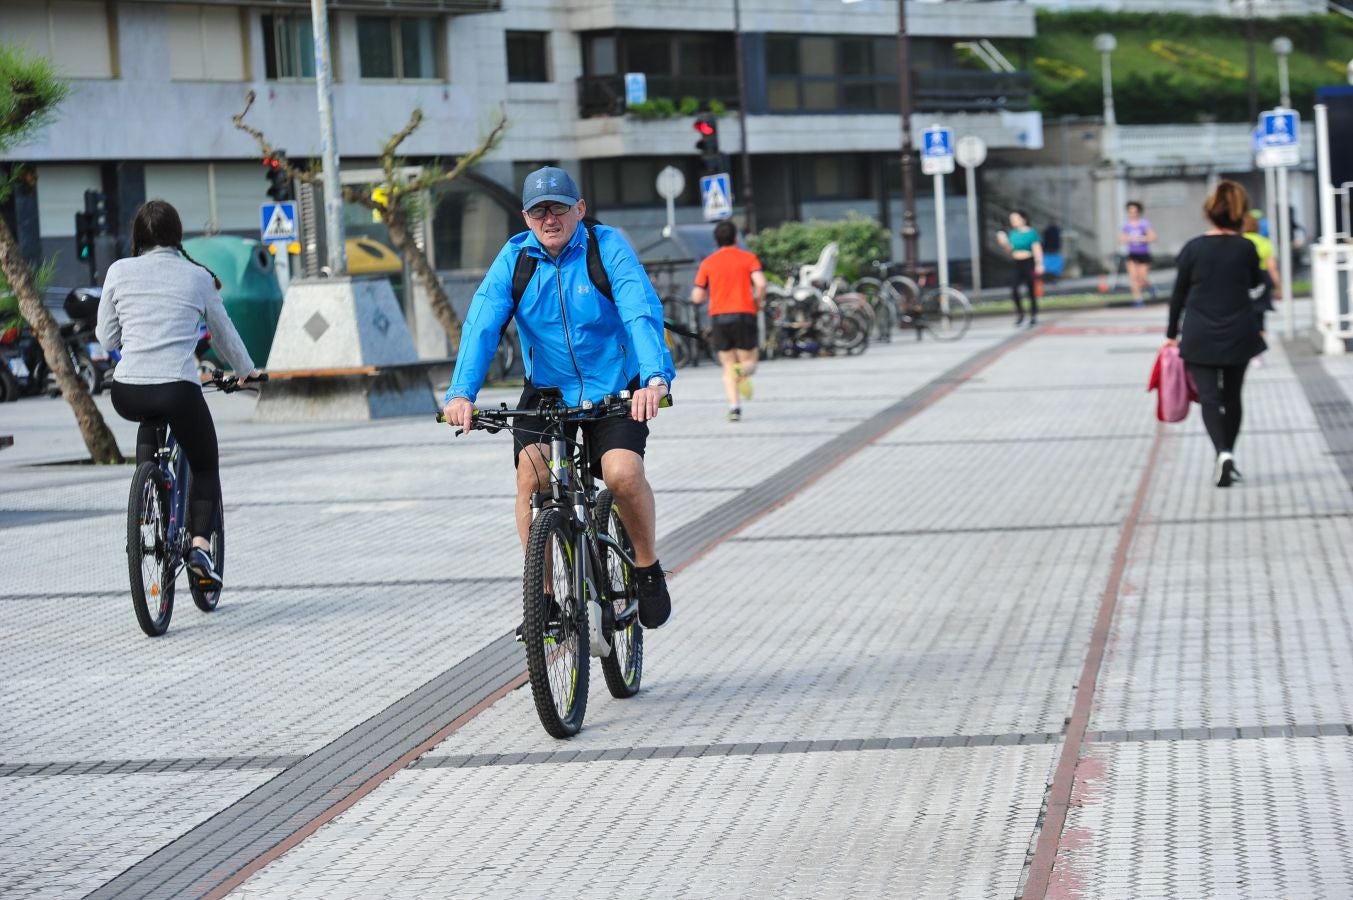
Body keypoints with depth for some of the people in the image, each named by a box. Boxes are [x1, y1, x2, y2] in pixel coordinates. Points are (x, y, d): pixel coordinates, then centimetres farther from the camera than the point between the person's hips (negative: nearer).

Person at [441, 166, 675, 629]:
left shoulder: (608, 247, -14)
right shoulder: (514, 258, -8)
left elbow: (642, 312, -27)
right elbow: (482, 325, -19)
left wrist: (655, 378, -45)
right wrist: (462, 392, -35)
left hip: (615, 388, -2)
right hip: (547, 387, 2)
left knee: (622, 473, -25)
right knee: (532, 473, -21)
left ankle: (649, 569, 2)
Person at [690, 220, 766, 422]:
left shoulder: (708, 263, 8)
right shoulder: (748, 258, 5)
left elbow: (697, 297, 5)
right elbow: (760, 283, -12)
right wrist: (759, 302, 6)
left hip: (718, 316, 1)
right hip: (744, 314, -1)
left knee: (728, 367, 10)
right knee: (749, 360, 10)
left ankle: (734, 407, -9)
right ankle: (743, 372, -28)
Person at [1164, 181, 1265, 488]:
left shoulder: (1193, 249, -6)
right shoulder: (1245, 248, -4)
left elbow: (1178, 295, 0)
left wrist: (1171, 333, 10)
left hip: (1199, 336, -2)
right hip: (1238, 334, 2)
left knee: (1209, 398, -3)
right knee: (1232, 396, 15)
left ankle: (1223, 453, -23)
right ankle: (1227, 457, 22)